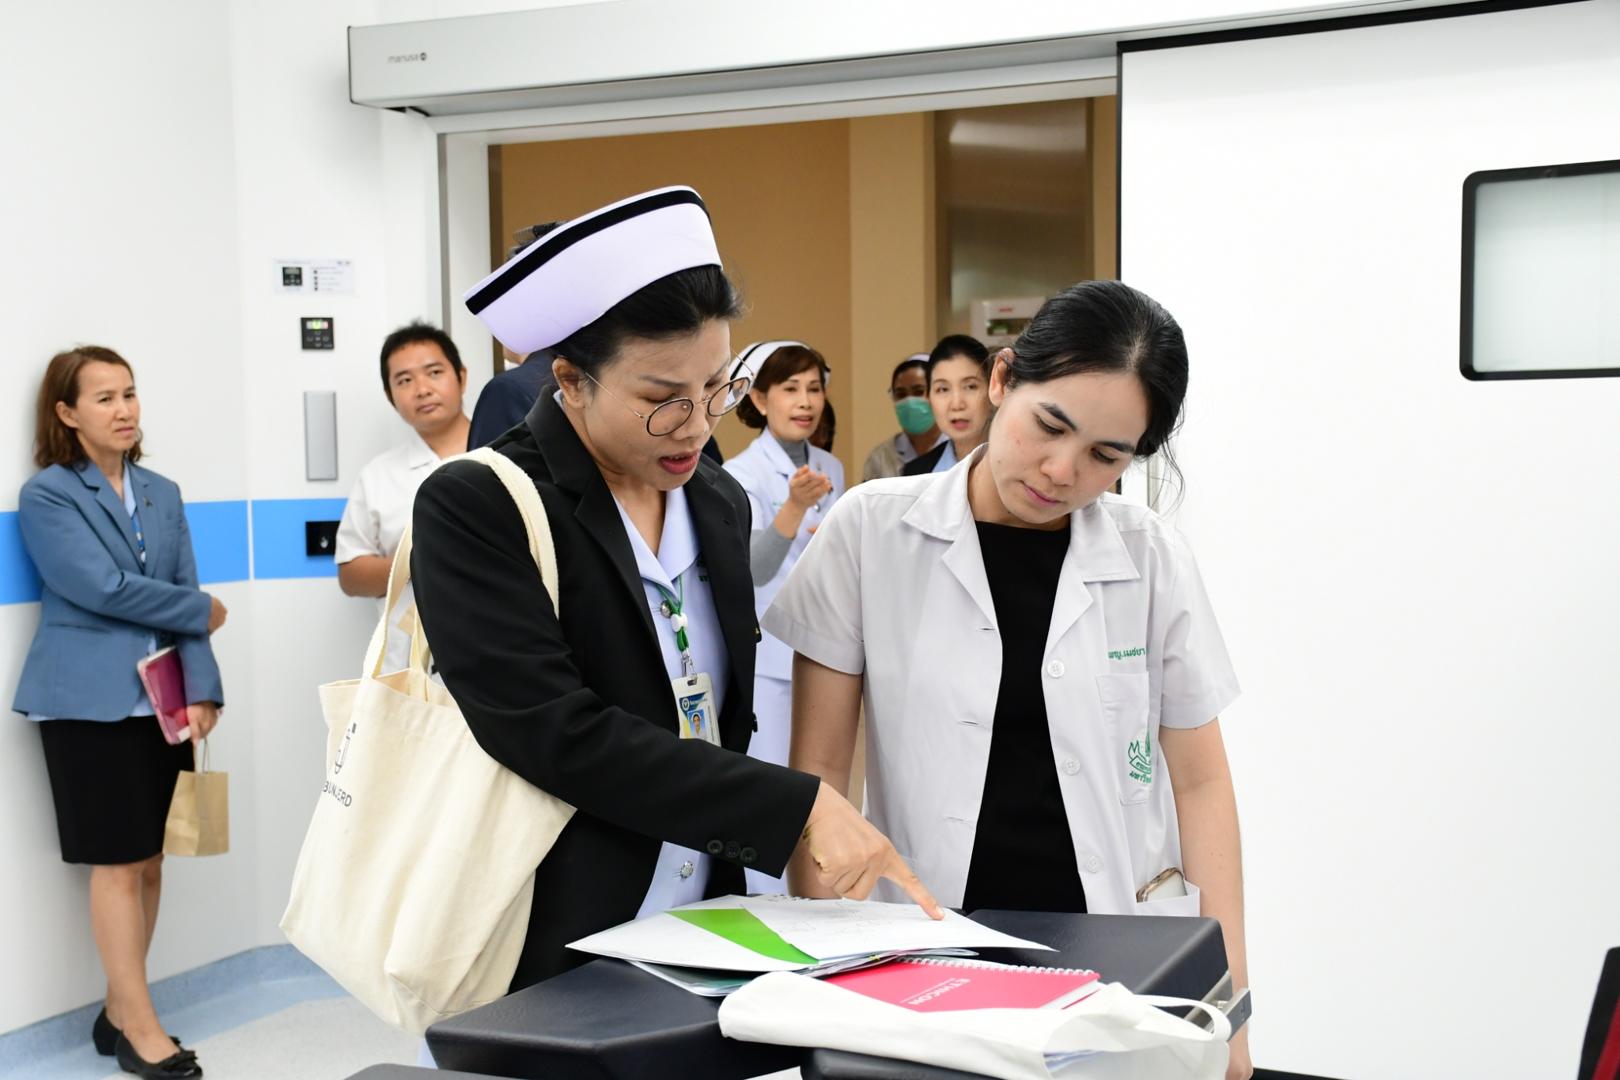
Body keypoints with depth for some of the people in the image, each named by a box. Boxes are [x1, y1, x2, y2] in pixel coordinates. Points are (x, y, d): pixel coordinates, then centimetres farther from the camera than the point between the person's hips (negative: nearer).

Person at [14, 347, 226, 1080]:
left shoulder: (162, 494, 13)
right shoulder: (46, 495, -4)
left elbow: (183, 594, 6)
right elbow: (102, 588, -15)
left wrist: (200, 691, -6)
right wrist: (201, 610, -5)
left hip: (161, 700, 6)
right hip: (89, 704, -6)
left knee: (150, 861, 9)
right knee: (117, 863, -3)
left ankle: (121, 1011, 20)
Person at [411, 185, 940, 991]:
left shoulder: (719, 504, 8)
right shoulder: (474, 509, -13)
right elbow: (555, 733, -23)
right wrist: (797, 811, -24)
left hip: (699, 951, 6)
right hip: (549, 967, -5)